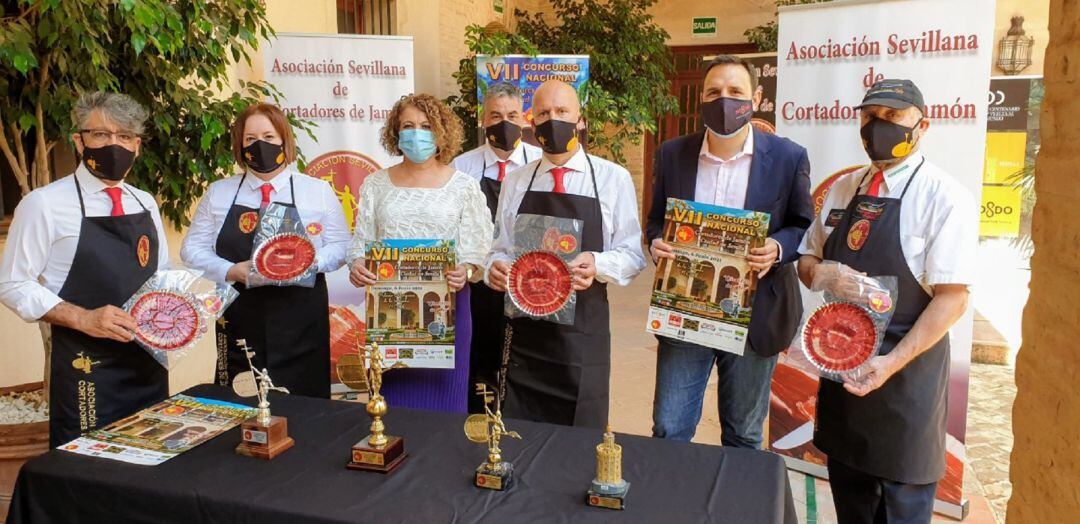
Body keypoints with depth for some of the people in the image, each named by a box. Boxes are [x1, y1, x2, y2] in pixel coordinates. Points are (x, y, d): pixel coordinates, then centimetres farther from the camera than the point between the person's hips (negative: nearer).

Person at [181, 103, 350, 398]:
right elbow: (193, 249, 10)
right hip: (239, 321, 1)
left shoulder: (318, 191, 6)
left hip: (301, 322, -1)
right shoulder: (218, 193, 10)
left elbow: (340, 246, 6)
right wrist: (231, 271, -9)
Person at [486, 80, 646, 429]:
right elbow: (502, 249, 14)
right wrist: (495, 266, -8)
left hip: (583, 333, -2)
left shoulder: (613, 179, 0)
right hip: (524, 331, 2)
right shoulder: (515, 182, 8)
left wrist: (597, 265, -20)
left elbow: (632, 255, 0)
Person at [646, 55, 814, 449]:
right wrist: (657, 243, -12)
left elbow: (804, 228, 3)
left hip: (754, 317, -1)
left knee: (743, 436, 15)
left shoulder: (788, 158, -4)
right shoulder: (672, 154, 1)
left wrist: (777, 249, -19)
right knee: (668, 432, 6)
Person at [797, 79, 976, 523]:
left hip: (904, 371, -5)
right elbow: (807, 260, 14)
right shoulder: (843, 189, 7)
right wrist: (819, 273, -11)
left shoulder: (944, 197, -11)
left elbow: (952, 298, -16)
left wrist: (891, 363, -23)